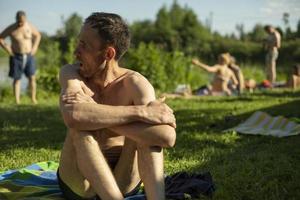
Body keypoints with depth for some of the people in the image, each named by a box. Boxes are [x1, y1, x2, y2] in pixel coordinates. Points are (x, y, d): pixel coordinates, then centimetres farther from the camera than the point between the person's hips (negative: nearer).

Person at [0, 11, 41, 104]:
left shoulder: (30, 26, -3)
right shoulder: (11, 29, -9)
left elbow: (38, 35, 14)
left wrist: (35, 47, 4)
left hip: (29, 56, 2)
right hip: (16, 57, -2)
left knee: (32, 77, -3)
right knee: (17, 79, 1)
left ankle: (33, 99, 6)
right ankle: (17, 101, 3)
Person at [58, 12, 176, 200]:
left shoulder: (134, 83, -15)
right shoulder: (71, 73, -12)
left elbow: (167, 136, -35)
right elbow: (72, 116, -38)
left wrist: (100, 116, -35)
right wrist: (141, 112, -38)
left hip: (124, 181, 0)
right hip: (79, 183, 0)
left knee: (147, 131, -25)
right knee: (79, 125, -29)